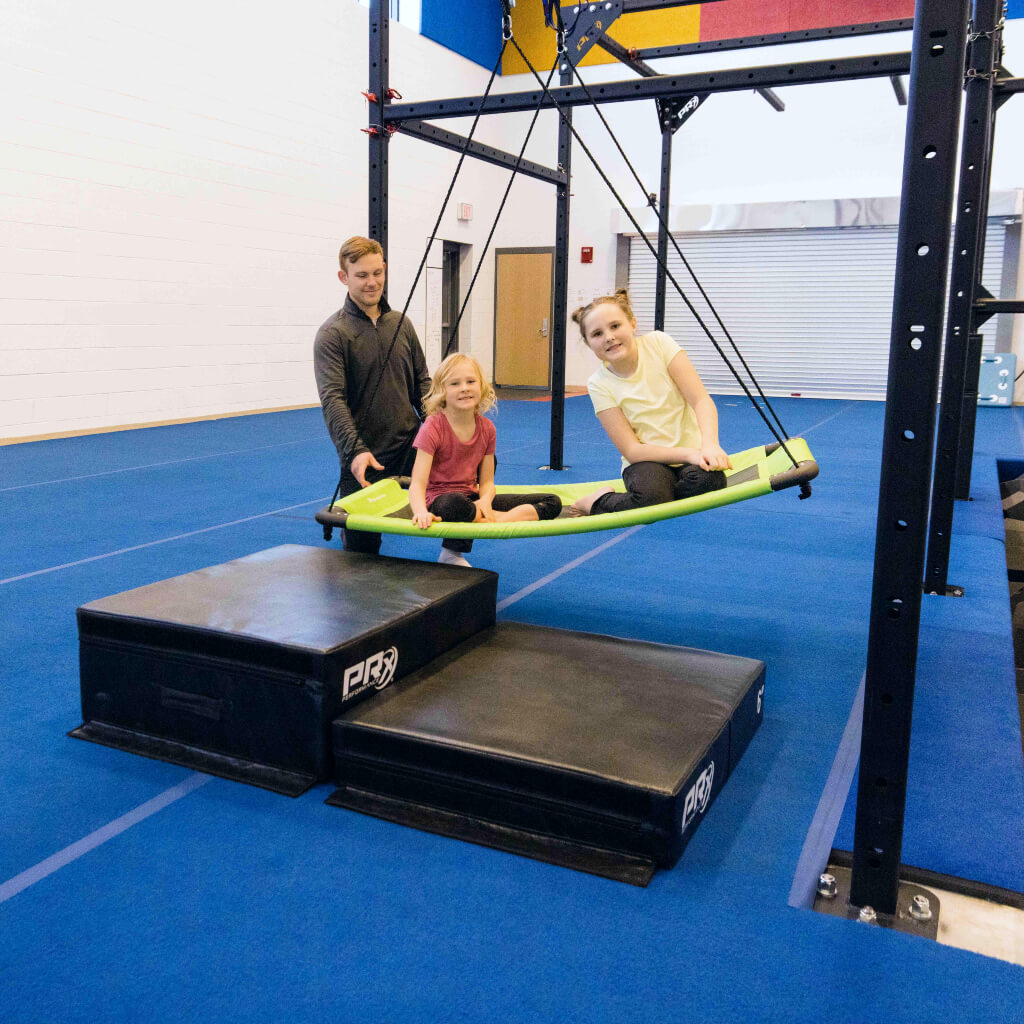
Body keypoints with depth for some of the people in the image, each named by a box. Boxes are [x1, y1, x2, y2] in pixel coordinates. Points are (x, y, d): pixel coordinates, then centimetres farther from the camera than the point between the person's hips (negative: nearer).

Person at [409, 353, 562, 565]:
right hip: (439, 498, -7)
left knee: (553, 502, -1)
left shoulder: (486, 428, 3)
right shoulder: (433, 428, -13)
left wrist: (485, 501, -18)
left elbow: (487, 481, 6)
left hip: (472, 498, 7)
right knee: (454, 505, -45)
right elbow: (417, 484, -20)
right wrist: (421, 512, -42)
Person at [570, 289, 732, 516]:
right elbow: (632, 450, -10)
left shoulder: (658, 343, -5)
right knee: (650, 495, -36)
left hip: (691, 455, 2)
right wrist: (689, 453, -24)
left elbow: (701, 400, -11)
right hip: (647, 462, -2)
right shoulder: (599, 385, -6)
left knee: (708, 480, -33)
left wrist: (709, 445, -31)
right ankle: (598, 502, -7)